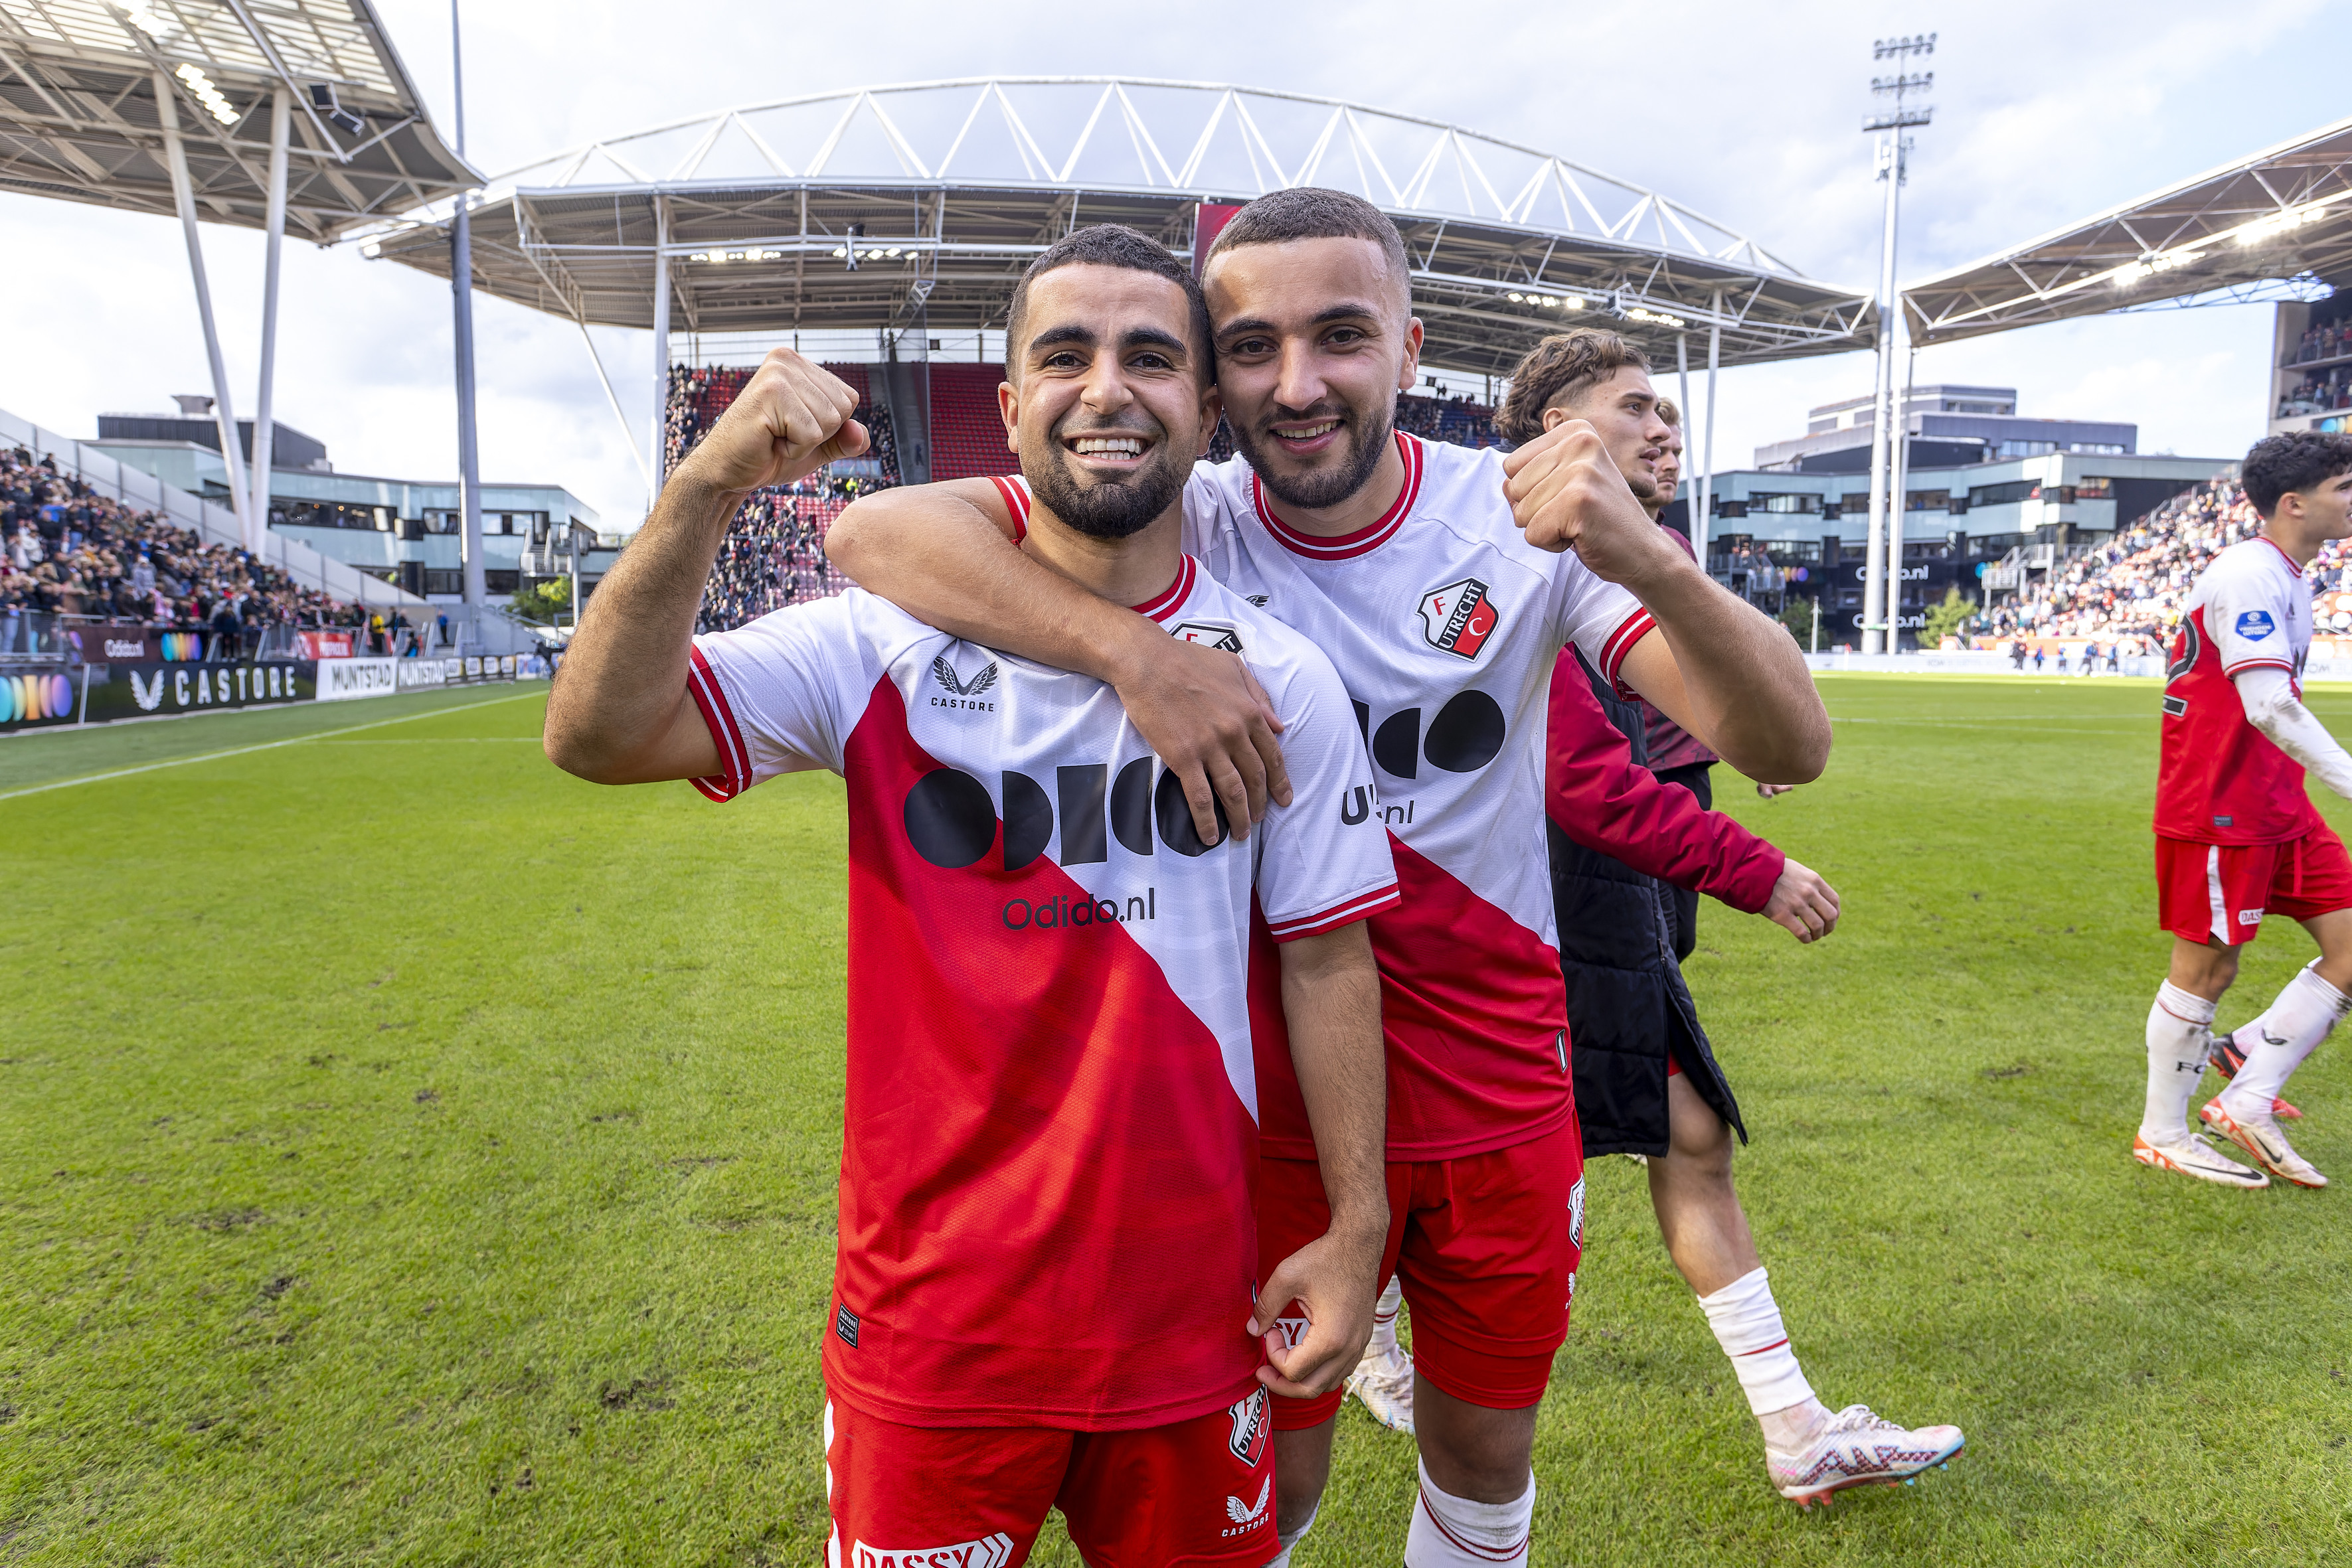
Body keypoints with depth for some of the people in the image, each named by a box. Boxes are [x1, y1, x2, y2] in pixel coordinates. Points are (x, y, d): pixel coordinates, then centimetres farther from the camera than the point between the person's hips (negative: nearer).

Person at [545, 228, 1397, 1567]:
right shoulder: (886, 648, -7)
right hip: (932, 1322, 0)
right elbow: (600, 736, -15)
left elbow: (1326, 960, 0)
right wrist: (708, 490, -28)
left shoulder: (1285, 680, -4)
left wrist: (1357, 1231, 0)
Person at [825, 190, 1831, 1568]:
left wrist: (1641, 553, -39)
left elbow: (1791, 746, -20)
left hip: (1506, 1098, 2)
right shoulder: (1186, 527, -13)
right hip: (1278, 1111, -1)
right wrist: (1133, 650, -38)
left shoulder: (1523, 519, -11)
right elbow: (875, 529, -24)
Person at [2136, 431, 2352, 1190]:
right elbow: (2270, 707, -26)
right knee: (2206, 966, 0)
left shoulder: (2284, 579, 15)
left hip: (2277, 805, 10)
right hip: (2216, 809, -10)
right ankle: (2161, 1135, 14)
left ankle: (2246, 1098, 11)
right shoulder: (2249, 575, -17)